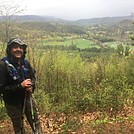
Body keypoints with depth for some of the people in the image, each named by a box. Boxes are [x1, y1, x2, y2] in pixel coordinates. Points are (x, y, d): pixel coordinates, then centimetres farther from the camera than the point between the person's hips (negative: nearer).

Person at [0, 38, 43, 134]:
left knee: (36, 122, 17)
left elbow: (33, 75, 13)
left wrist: (32, 86, -8)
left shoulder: (25, 63, -5)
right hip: (13, 102, -4)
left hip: (28, 97, 4)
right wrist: (20, 86, -28)